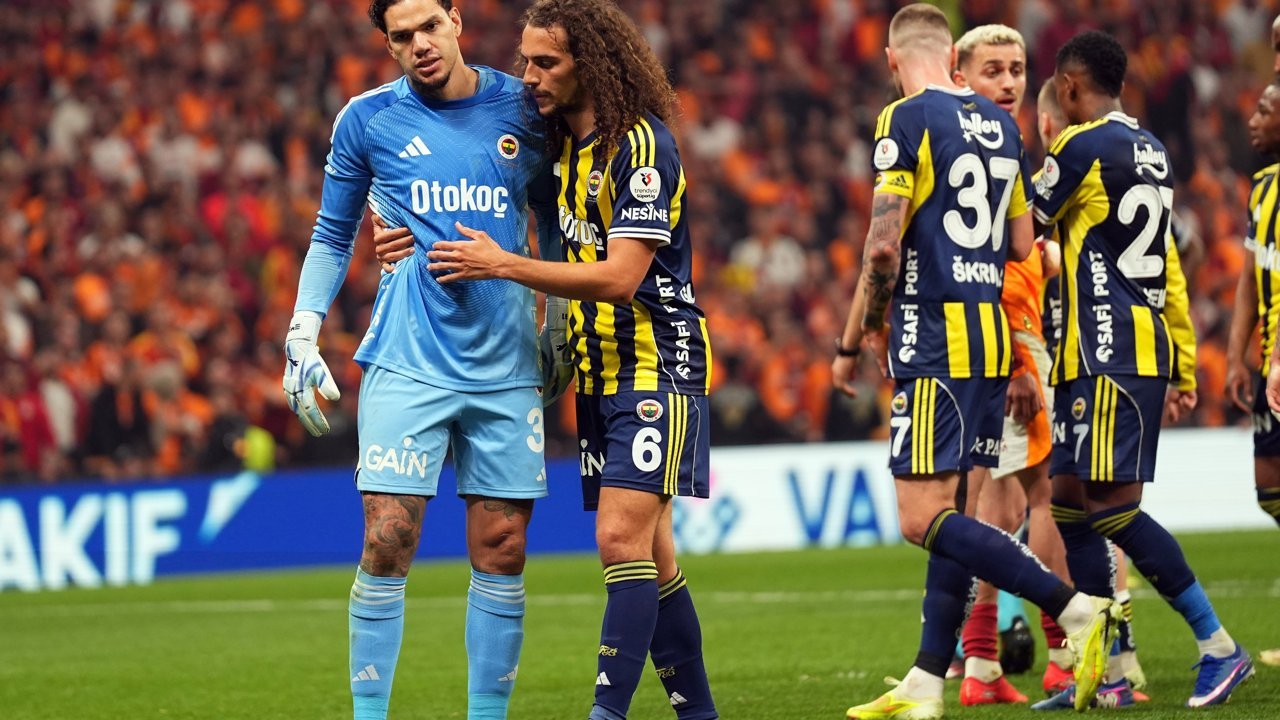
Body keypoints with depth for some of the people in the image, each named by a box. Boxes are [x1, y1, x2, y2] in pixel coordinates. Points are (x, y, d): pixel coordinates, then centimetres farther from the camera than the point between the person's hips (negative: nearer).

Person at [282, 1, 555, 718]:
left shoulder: (523, 107, 6)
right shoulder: (368, 119, 3)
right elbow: (333, 235, 13)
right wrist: (303, 334, 3)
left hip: (506, 367, 2)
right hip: (407, 364, -2)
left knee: (502, 551, 2)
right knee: (388, 544, -9)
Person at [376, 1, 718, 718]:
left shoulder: (642, 146, -15)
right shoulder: (563, 144, 12)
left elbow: (619, 276, -21)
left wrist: (504, 265, -18)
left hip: (656, 365, -9)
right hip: (599, 373, 9)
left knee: (623, 537, -17)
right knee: (648, 554, 9)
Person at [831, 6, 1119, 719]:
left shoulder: (906, 119, -8)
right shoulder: (1001, 125, 14)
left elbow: (884, 246, -15)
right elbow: (1023, 247, 17)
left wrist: (854, 340, -4)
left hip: (934, 339, -8)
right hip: (994, 339, 8)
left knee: (924, 518, -11)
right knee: (949, 510, 10)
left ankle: (1078, 609, -19)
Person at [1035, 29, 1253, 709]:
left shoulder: (1082, 146, -10)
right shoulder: (1152, 151, 18)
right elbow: (1166, 266, 21)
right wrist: (1182, 369, 23)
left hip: (1108, 352, -9)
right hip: (1147, 347, 9)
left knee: (1113, 506, -10)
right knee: (1071, 500, 10)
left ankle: (1219, 646, -10)